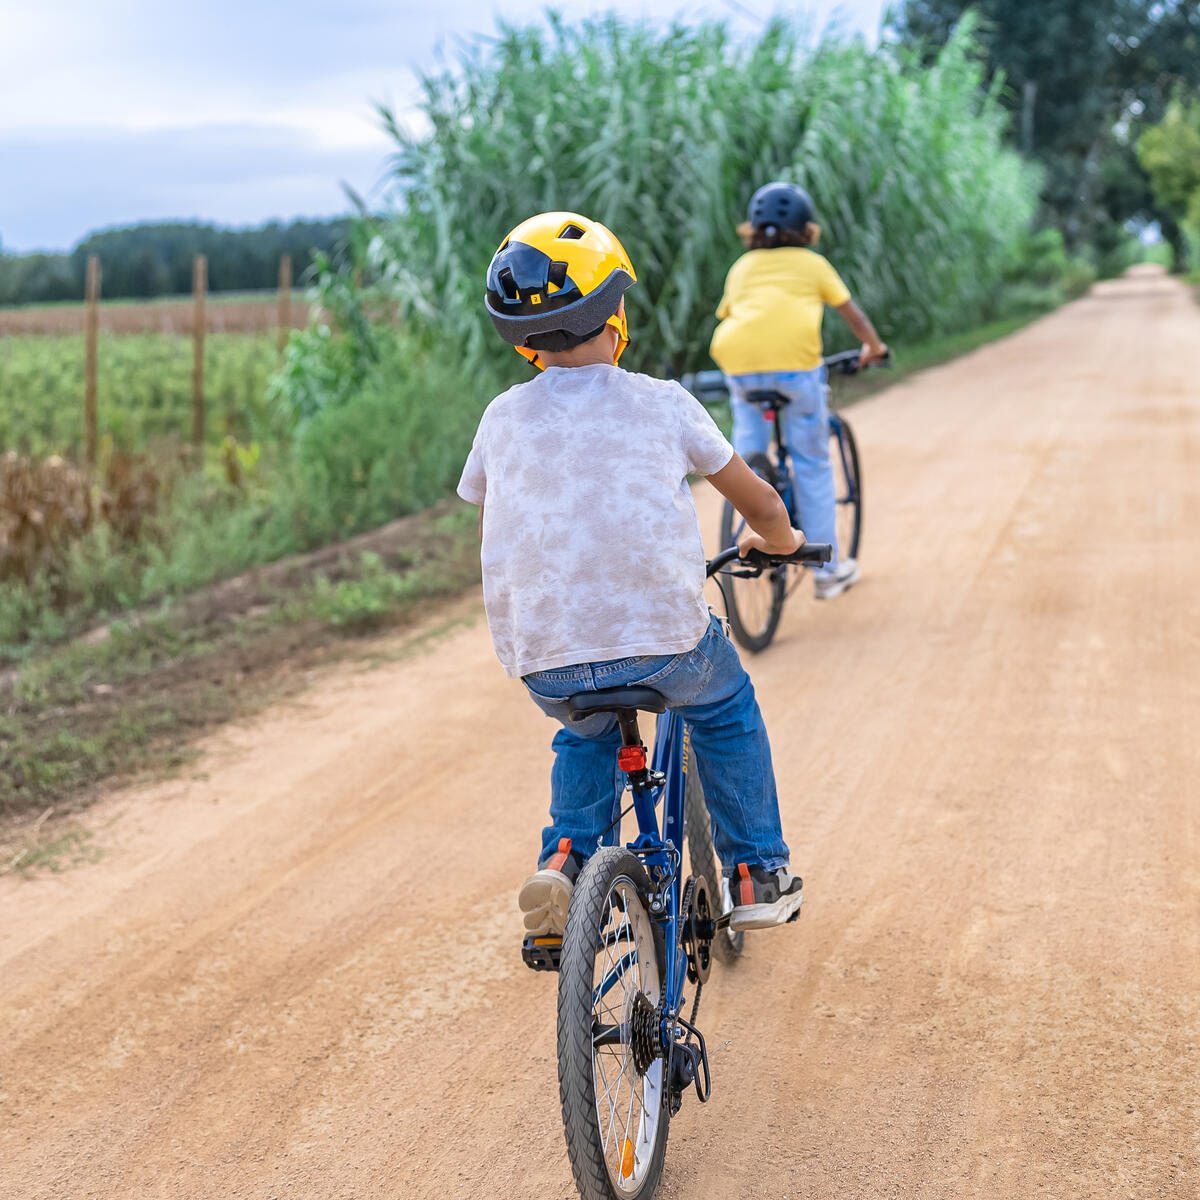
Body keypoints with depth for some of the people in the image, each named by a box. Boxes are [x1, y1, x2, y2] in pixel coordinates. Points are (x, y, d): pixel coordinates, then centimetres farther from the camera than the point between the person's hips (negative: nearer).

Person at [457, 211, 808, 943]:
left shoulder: (504, 417, 8)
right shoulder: (662, 403, 2)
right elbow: (759, 504, 14)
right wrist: (781, 541, 37)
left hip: (543, 663, 2)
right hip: (660, 640, -2)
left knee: (588, 731, 36)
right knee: (726, 707, 31)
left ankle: (565, 858, 15)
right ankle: (760, 876, 31)